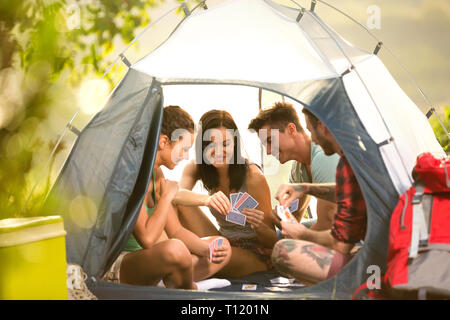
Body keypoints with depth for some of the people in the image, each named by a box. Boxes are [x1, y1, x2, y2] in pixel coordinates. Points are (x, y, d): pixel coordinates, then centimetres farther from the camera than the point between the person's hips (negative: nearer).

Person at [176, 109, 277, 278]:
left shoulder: (253, 176, -17)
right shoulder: (196, 168, -4)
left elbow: (272, 240, -12)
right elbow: (176, 195, -27)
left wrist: (259, 226, -36)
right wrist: (206, 199, -47)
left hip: (256, 256, -5)